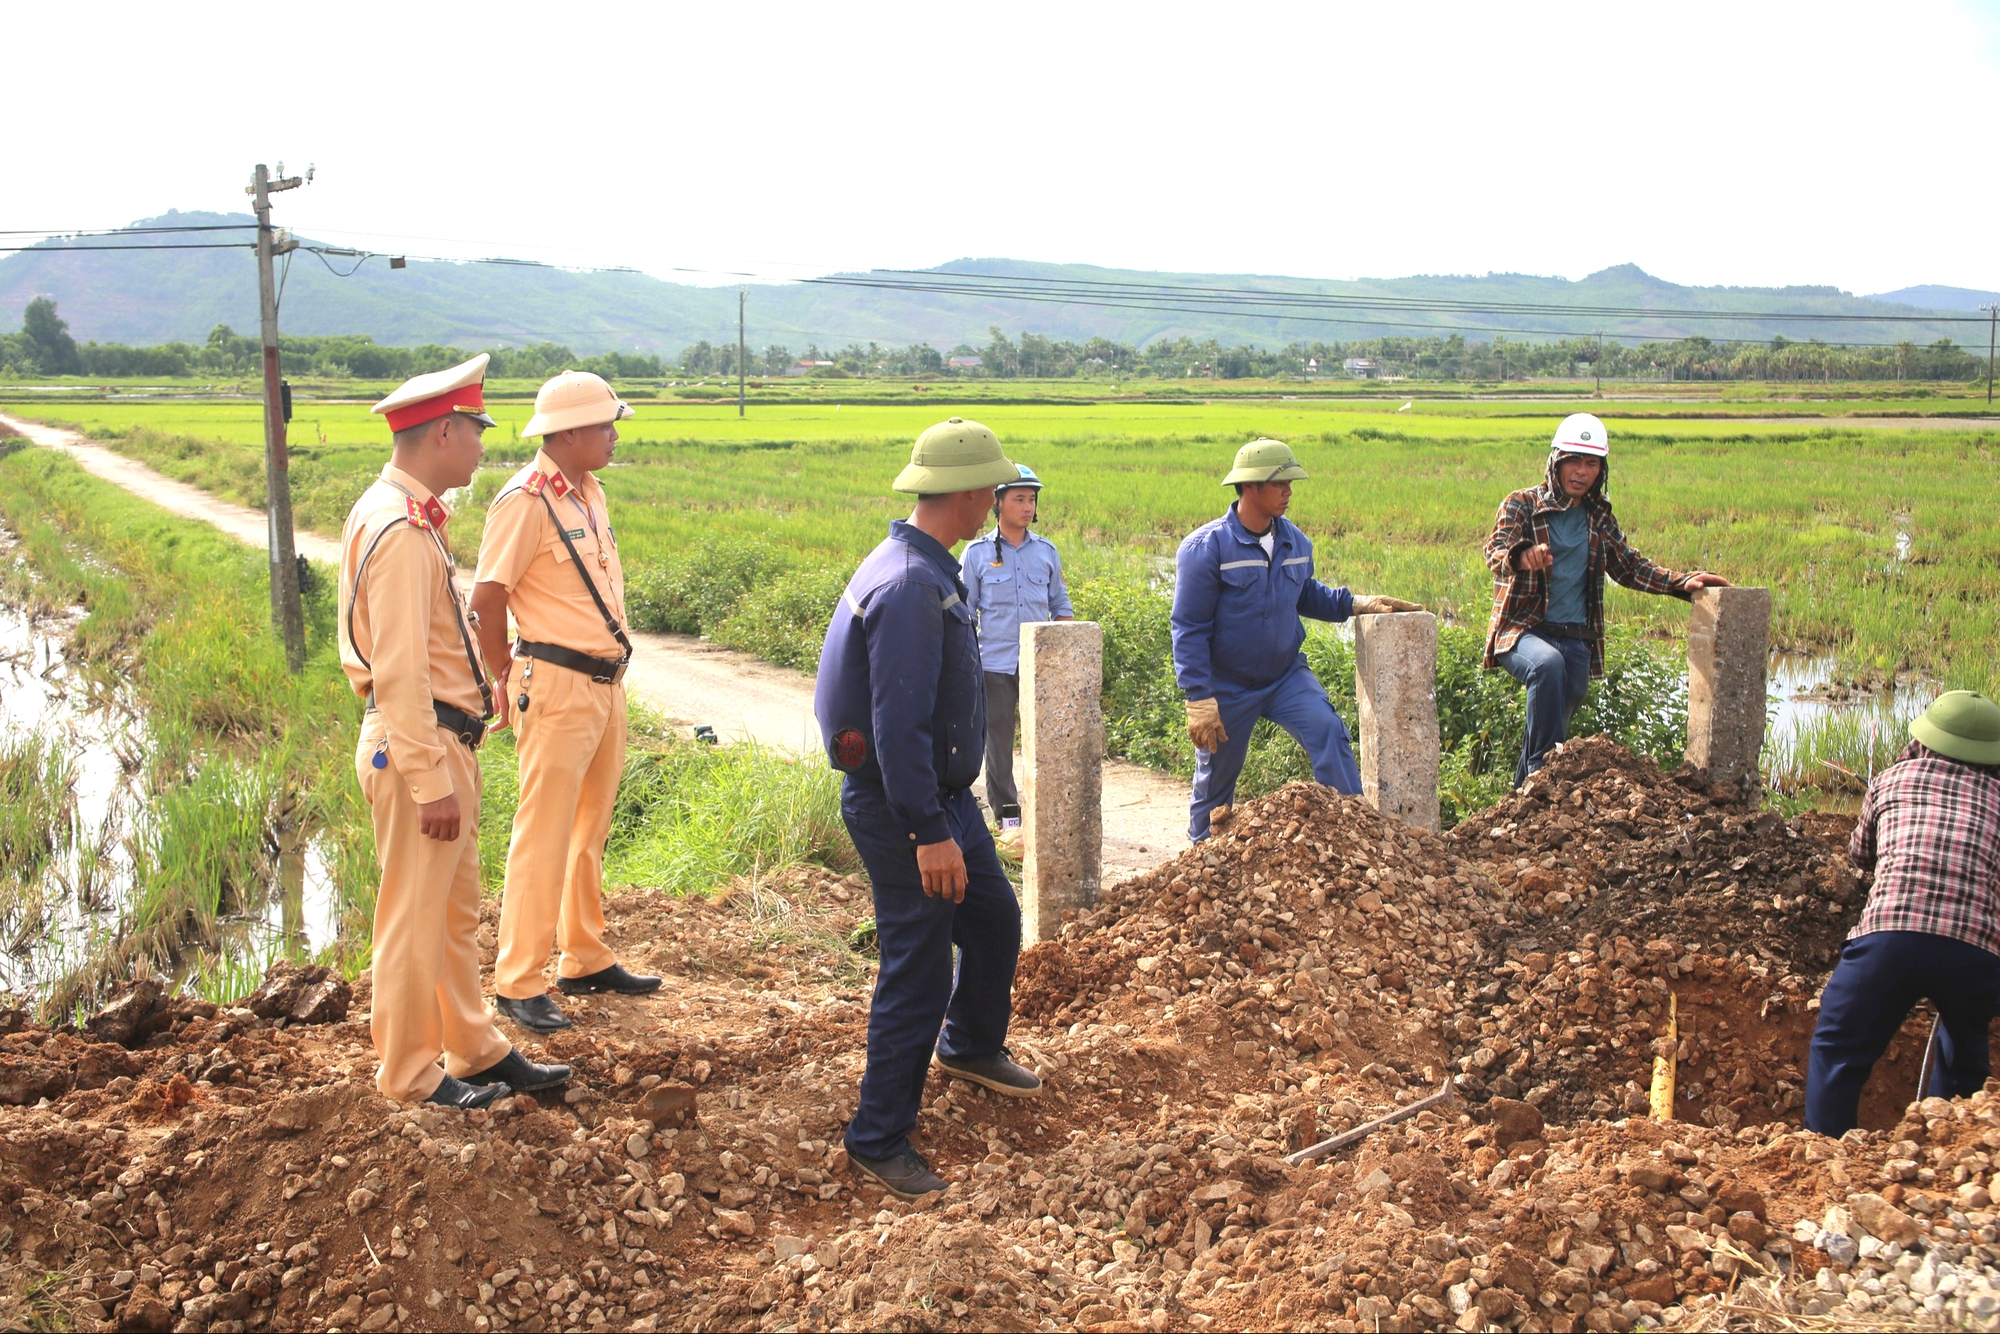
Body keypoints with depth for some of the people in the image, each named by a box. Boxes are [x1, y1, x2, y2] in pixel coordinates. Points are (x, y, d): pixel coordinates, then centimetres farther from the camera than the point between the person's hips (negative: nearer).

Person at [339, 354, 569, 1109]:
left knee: (456, 910, 19)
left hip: (444, 741, 11)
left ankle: (476, 1050, 31)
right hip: (417, 748, -11)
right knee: (414, 919, 3)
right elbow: (400, 671, -24)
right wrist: (431, 782, -23)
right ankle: (409, 1073, 16)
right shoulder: (400, 529, -20)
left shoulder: (411, 515, 13)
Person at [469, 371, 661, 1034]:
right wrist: (508, 679, -4)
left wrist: (610, 669, 14)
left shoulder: (591, 492, 12)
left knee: (591, 830, 16)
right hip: (558, 686, -8)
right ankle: (517, 984, 4)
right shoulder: (526, 500, -14)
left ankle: (587, 960, 27)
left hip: (607, 683, 9)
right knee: (543, 835, -4)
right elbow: (487, 597, -15)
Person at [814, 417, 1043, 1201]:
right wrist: (930, 833, -27)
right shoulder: (910, 586, -25)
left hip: (945, 795, 10)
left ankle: (970, 1047, 49)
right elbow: (897, 725, -28)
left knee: (995, 920, 24)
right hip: (902, 809, -10)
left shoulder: (928, 571, 9)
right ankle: (878, 1142, 10)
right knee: (917, 975, -3)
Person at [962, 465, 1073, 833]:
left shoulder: (1046, 551, 8)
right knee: (998, 739, 4)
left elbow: (1060, 605, 15)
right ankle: (1006, 813, 14)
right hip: (995, 664, -1)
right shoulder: (978, 553, 1)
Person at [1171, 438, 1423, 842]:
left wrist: (1358, 604, 1)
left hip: (1286, 676, 4)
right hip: (1228, 685, -4)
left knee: (1328, 730, -20)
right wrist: (1200, 700, -20)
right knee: (1216, 777, 9)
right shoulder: (1206, 548, -18)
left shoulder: (1295, 542, -1)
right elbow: (1189, 628, -17)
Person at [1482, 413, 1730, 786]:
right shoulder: (1521, 504, -3)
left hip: (1576, 639, 6)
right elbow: (1495, 552, -20)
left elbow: (1630, 567, 24)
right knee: (1548, 662, -36)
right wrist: (1522, 555, -44)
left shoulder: (1599, 517, 14)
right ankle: (1546, 767, -29)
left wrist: (1681, 583, 10)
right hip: (1522, 631, -5)